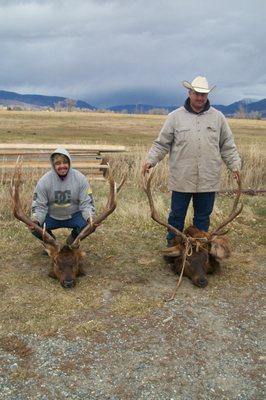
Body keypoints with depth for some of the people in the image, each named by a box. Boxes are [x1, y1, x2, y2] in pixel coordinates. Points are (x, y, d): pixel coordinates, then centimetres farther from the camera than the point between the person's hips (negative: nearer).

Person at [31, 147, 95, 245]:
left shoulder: (80, 178, -14)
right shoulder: (44, 181, -14)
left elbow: (86, 203, -12)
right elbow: (39, 206, -12)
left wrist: (90, 217, -33)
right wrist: (35, 220, -33)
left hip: (74, 216, 0)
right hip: (51, 217, 0)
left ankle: (73, 239, 8)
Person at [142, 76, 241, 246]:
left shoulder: (218, 117, 7)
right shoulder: (175, 116, 2)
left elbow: (228, 146, 12)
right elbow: (162, 144, 3)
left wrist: (235, 165, 3)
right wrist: (150, 160, -8)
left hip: (208, 179, 2)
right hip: (181, 179, -1)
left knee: (203, 217, 12)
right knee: (177, 215, 9)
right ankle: (172, 247, 24)